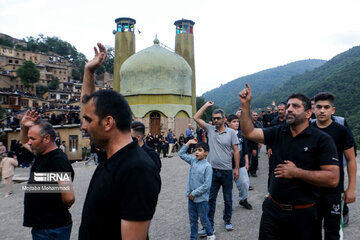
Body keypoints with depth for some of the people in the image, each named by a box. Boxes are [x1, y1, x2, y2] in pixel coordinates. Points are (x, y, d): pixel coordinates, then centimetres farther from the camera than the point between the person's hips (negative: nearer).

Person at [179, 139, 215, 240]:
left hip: (201, 199, -5)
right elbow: (181, 154, 10)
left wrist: (194, 193, -15)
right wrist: (188, 143, 2)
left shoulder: (207, 166, -17)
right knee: (192, 220, 16)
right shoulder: (193, 161, 1)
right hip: (191, 197, 6)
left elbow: (207, 185, -20)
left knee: (204, 219, 13)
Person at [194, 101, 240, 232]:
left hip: (227, 171, -1)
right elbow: (196, 118, 1)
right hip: (212, 171, 1)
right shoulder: (210, 129, 4)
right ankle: (209, 225, 17)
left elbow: (236, 151, -2)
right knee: (210, 199, 7)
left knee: (228, 199, 14)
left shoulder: (231, 132, -2)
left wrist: (236, 168, -5)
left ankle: (227, 220, 33)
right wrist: (206, 105, 2)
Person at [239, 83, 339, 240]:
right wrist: (245, 104, -14)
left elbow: (333, 179, -16)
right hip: (272, 209, 3)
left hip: (303, 214, -3)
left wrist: (296, 172, -18)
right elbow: (248, 132, -6)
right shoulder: (278, 133, 3)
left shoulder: (322, 140, -9)